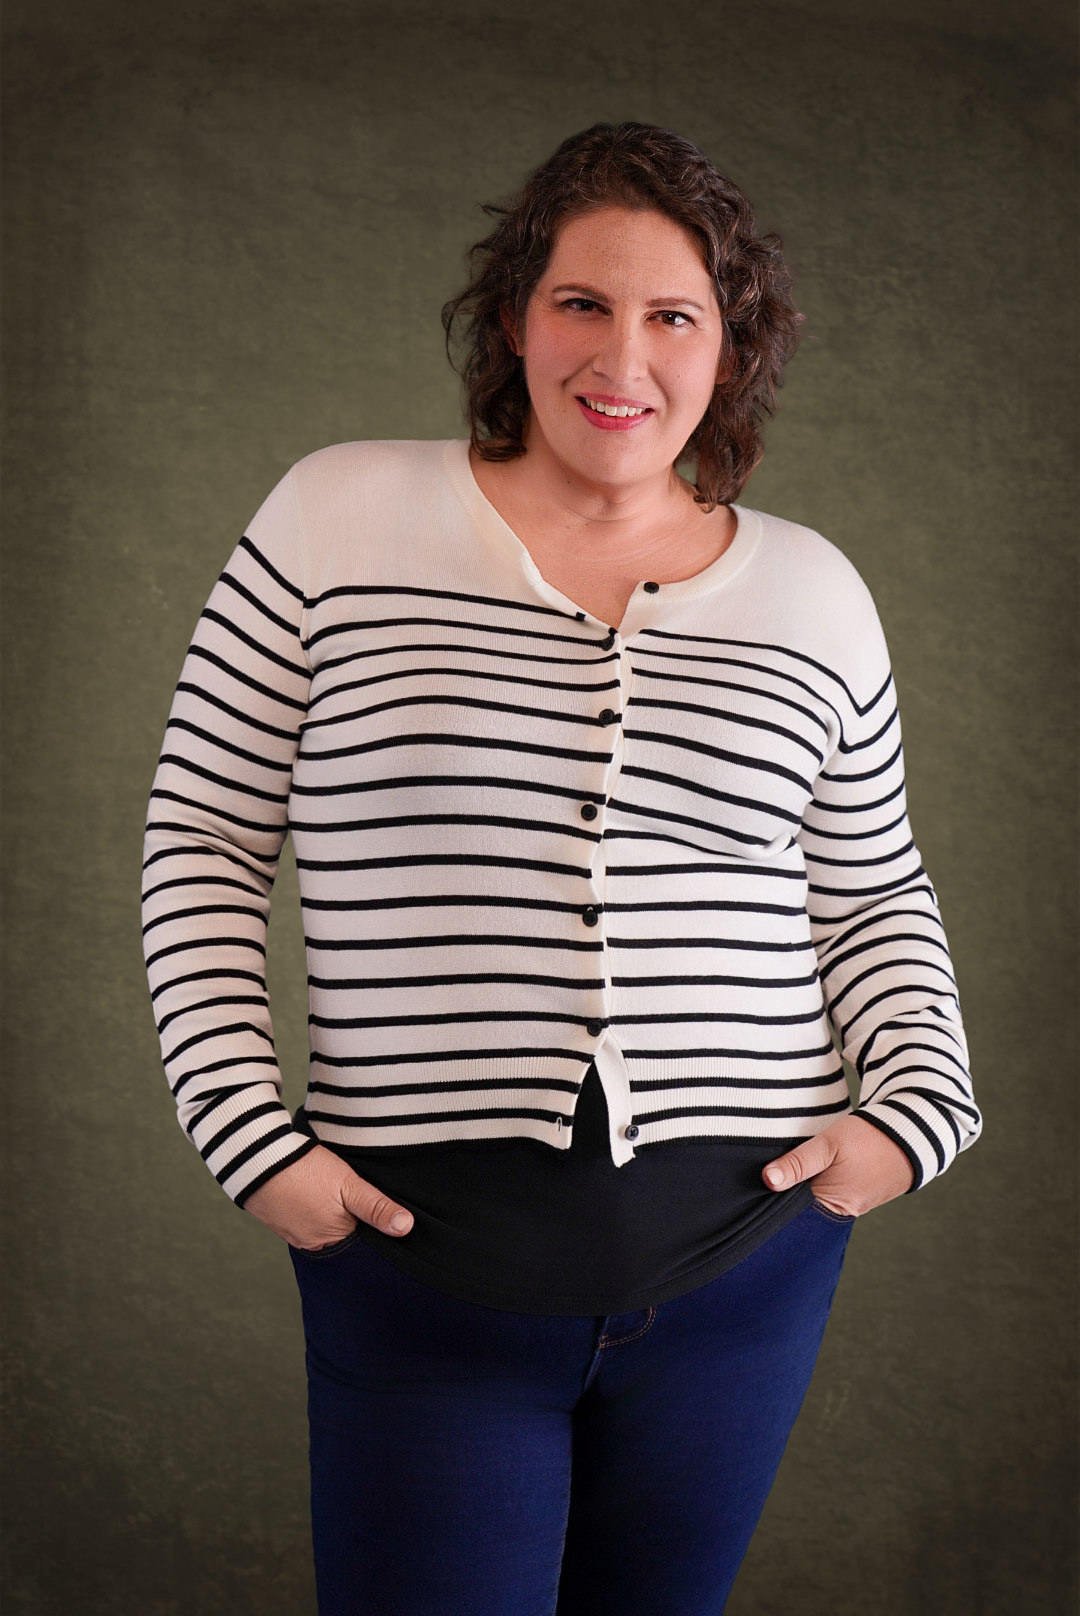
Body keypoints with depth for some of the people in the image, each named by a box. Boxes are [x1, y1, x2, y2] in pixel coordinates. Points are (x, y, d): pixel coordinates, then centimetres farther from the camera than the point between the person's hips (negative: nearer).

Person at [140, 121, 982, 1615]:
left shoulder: (814, 591, 7)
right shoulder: (338, 518, -1)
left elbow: (877, 898, 15)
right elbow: (204, 839, 1)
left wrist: (915, 1106, -1)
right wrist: (249, 1131, -7)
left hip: (746, 1254, 3)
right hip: (422, 1256, -2)